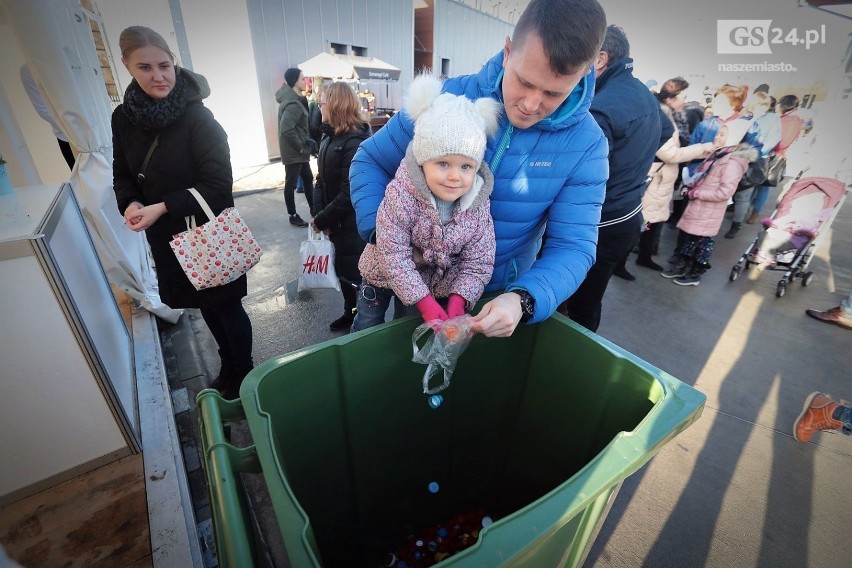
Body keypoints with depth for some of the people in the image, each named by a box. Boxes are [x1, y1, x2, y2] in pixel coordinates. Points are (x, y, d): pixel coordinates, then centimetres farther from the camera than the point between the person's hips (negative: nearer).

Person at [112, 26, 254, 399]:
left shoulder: (197, 118, -15)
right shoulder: (123, 117, 2)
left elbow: (218, 185, -19)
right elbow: (122, 175, 12)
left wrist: (162, 207, -22)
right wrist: (130, 203, -9)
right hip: (166, 239, 6)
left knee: (227, 306, 8)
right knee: (205, 306, 20)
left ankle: (243, 374, 32)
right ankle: (228, 366, 43)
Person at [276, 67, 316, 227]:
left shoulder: (294, 99, 11)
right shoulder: (293, 104, -21)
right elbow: (286, 130, -30)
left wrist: (305, 143, 7)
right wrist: (301, 147, -19)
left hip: (299, 150, 10)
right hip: (293, 151, -10)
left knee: (308, 178, 18)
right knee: (291, 183, 0)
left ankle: (313, 208, 31)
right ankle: (293, 216, 10)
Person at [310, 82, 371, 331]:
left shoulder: (355, 143, -19)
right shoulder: (329, 136, 9)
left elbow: (349, 194, -23)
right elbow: (322, 179, 8)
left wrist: (321, 220, -15)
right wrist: (319, 213, -6)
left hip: (354, 225, -8)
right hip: (336, 223, 8)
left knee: (356, 275, 5)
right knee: (342, 270, 19)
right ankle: (351, 312, 40)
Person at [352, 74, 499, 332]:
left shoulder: (479, 204, -22)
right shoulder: (401, 194, -32)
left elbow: (479, 262, -18)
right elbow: (393, 255, -31)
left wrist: (457, 302, -31)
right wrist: (425, 303, -33)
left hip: (438, 285, 2)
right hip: (384, 275, -1)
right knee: (366, 331, 17)